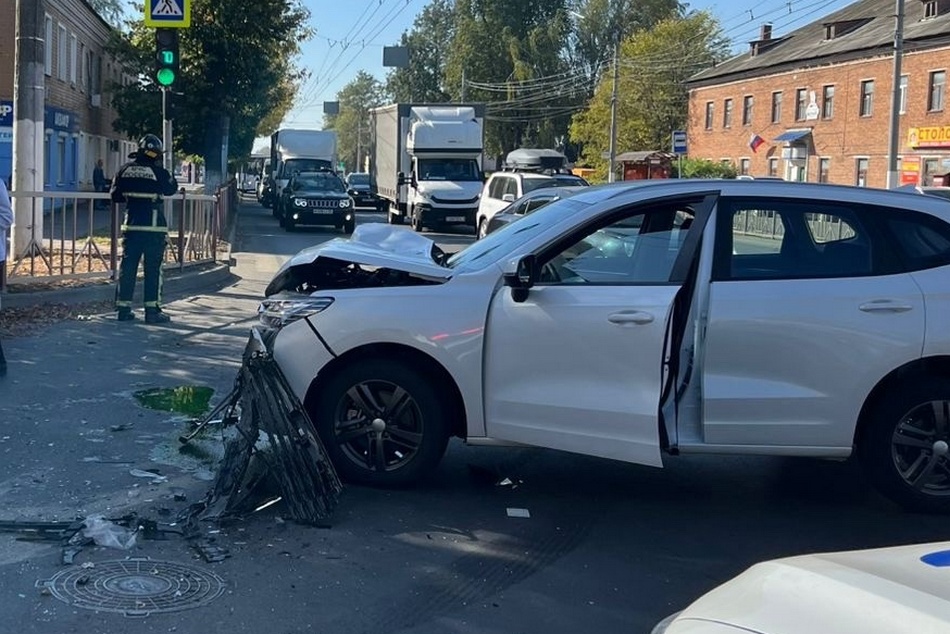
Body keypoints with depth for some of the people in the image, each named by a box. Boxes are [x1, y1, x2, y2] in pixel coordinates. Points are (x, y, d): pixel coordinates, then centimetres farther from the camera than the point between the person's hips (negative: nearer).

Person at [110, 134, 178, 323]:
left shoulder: (125, 170, 3)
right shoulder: (158, 172, -9)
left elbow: (115, 195, 9)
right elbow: (172, 188, 8)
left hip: (131, 226, 4)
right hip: (154, 228, -4)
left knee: (127, 267, 8)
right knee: (153, 269, 1)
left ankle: (123, 308, 11)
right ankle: (152, 310, 1)